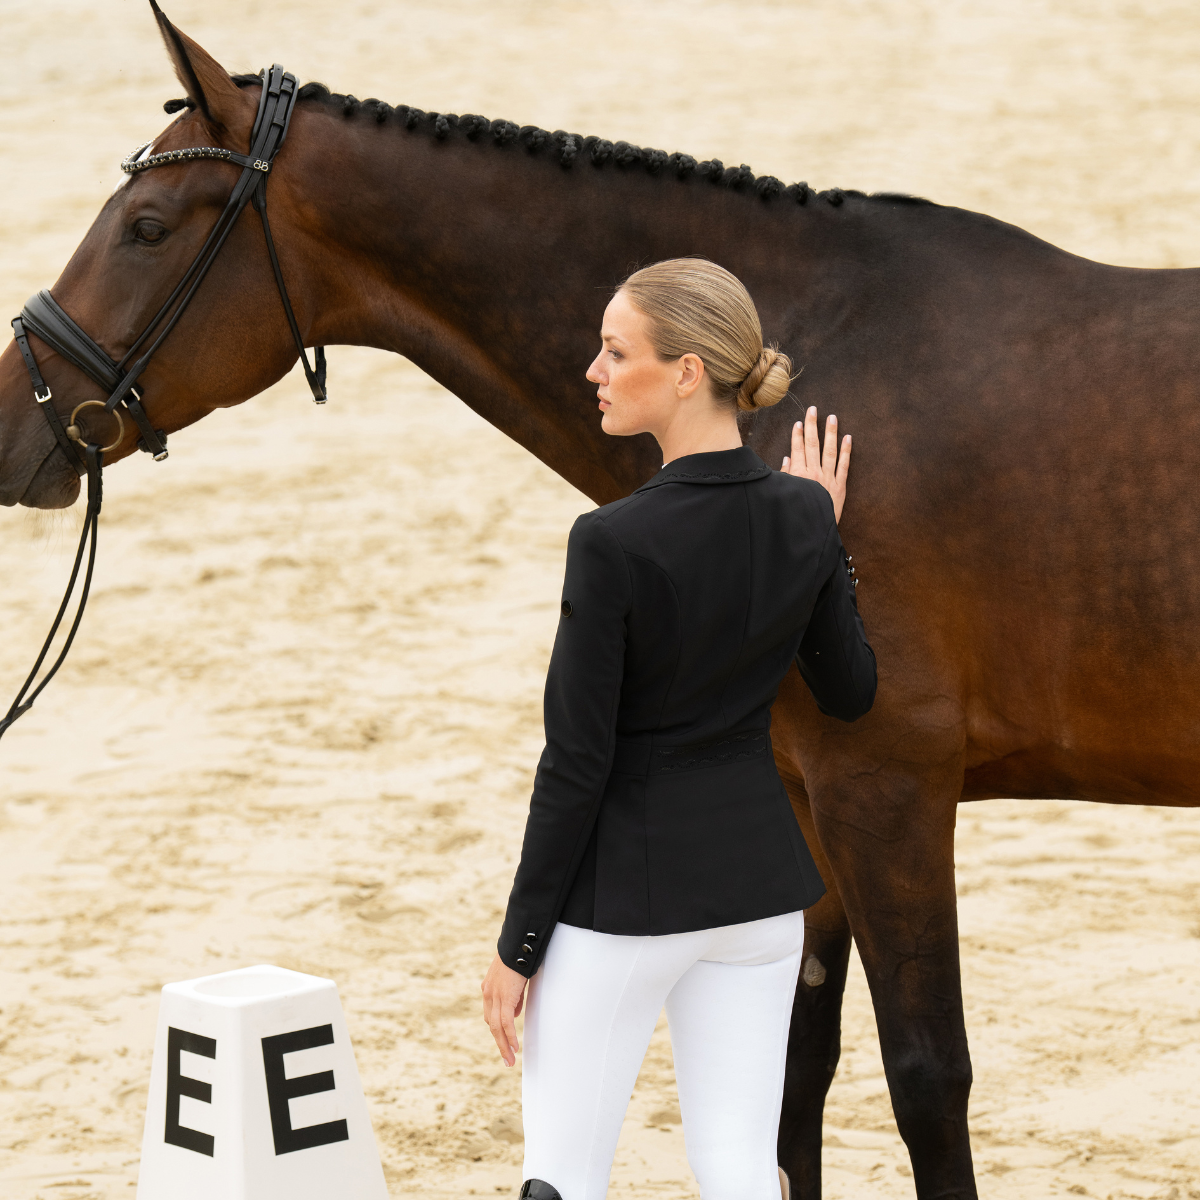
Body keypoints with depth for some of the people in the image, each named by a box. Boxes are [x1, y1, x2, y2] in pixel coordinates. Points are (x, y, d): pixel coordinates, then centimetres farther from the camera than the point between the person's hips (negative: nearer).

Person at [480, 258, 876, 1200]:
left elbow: (577, 763, -16)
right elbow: (850, 693, 11)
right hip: (759, 872, 6)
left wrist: (518, 944, -7)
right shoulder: (802, 516, -3)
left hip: (627, 884, -6)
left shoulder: (613, 544, -20)